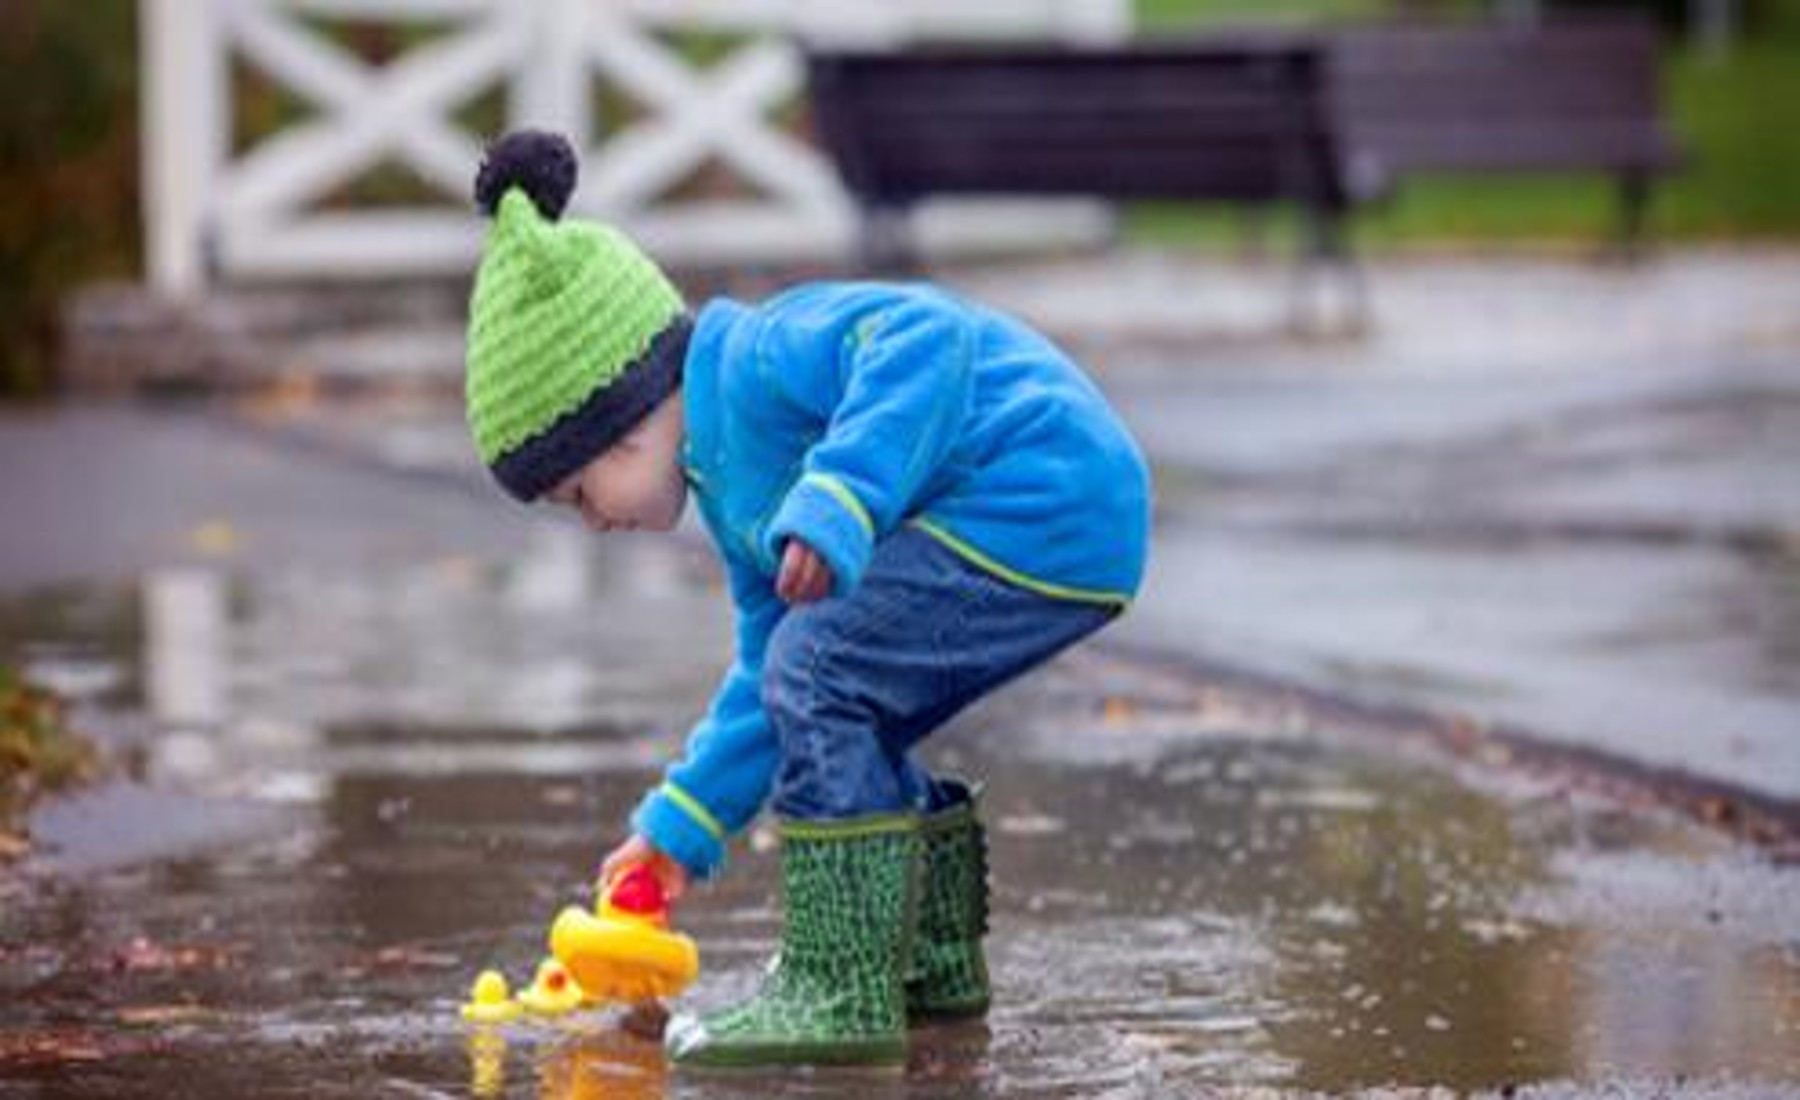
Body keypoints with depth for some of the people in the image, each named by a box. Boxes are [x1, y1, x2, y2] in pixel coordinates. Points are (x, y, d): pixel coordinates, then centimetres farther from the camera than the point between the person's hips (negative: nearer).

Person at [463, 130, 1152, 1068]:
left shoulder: (758, 358, -13)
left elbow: (924, 339, -29)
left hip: (1048, 504, -11)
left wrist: (838, 505, -37)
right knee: (830, 702, 20)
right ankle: (934, 961, 32)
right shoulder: (731, 479, 20)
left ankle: (842, 992, -15)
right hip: (1073, 527, 11)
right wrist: (680, 828, 27)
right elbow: (767, 667, 27)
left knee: (819, 672, -16)